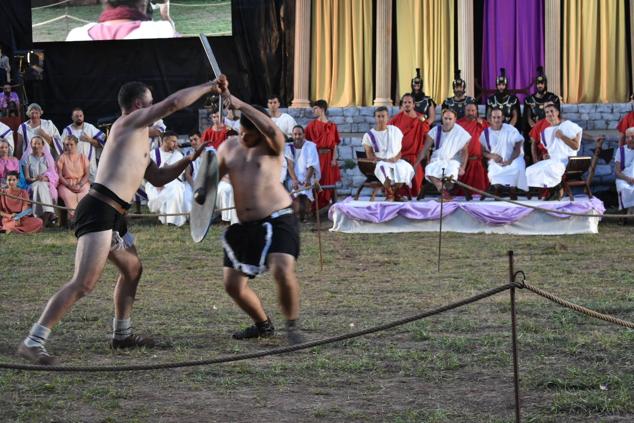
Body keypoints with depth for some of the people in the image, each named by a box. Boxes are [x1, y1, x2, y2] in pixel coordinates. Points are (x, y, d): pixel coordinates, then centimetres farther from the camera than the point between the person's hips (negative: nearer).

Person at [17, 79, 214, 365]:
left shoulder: (137, 138, 27)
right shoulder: (131, 122, -1)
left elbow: (159, 178, 37)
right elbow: (174, 102, -11)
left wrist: (189, 159, 29)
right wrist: (207, 87, 1)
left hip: (113, 216, 11)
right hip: (98, 210, -11)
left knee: (132, 270, 26)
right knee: (84, 284, -19)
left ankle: (122, 334, 39)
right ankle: (33, 342, -22)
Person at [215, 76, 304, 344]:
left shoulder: (272, 145, -5)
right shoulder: (228, 147, 12)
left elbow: (272, 129, -29)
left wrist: (239, 104, -32)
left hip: (277, 220, -6)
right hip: (245, 225, 7)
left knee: (283, 271, -27)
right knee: (233, 284, 5)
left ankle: (292, 326, -6)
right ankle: (263, 325, 28)